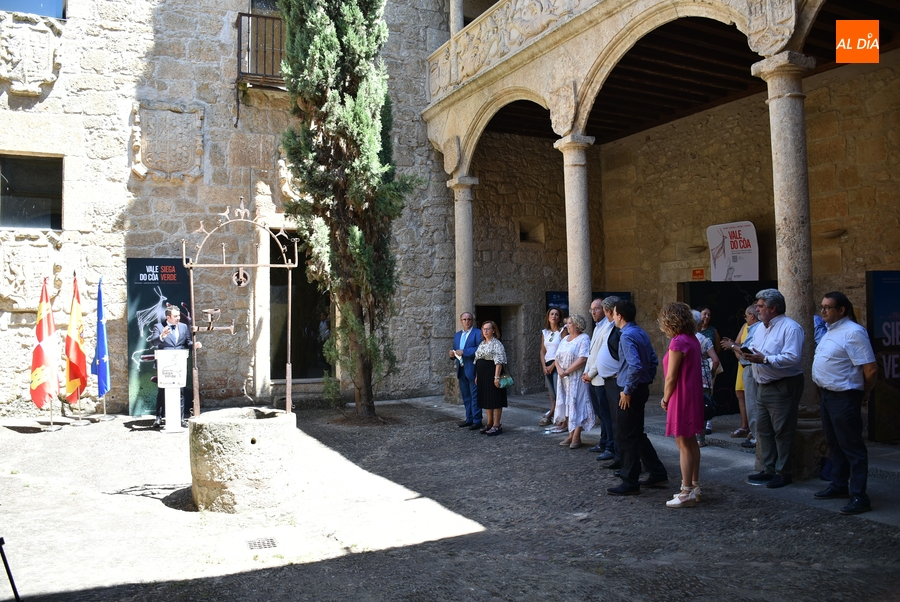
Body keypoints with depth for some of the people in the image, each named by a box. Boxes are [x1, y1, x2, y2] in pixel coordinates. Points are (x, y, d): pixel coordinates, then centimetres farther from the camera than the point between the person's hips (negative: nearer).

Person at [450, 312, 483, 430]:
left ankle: (477, 420, 3)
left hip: (473, 370, -7)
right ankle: (469, 418, 20)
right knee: (465, 396, 12)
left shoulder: (478, 333, -4)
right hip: (461, 370, 7)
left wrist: (464, 352, -19)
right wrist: (453, 354, -1)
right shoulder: (457, 335, 18)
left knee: (475, 396, -3)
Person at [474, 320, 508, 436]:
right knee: (485, 399, 11)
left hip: (492, 374, -8)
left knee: (495, 399, -3)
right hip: (482, 375, 8)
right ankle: (489, 423, 21)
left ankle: (497, 425, 2)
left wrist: (497, 376, -23)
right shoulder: (482, 344, 16)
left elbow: (499, 361, -16)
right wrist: (477, 376, 17)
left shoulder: (497, 344, -9)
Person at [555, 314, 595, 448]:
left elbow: (583, 359, -19)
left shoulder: (583, 339, -8)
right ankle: (571, 435, 12)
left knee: (577, 406, -6)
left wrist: (567, 371, -17)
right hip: (564, 379, 7)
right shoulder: (565, 339, 16)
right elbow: (557, 357, 11)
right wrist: (559, 369, -9)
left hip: (577, 378, -7)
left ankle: (576, 438, -4)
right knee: (569, 406, 8)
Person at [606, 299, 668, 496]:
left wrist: (627, 390, -20)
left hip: (631, 393, -10)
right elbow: (654, 360, 15)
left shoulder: (627, 336, -18)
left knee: (626, 437, -1)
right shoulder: (641, 333, 11)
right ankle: (658, 473, 26)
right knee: (637, 434, 20)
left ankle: (630, 483, 6)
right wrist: (648, 379, 18)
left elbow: (635, 366, -28)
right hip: (642, 389, 10)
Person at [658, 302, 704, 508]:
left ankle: (686, 493, 1)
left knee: (684, 445, -4)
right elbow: (690, 370, 12)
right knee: (691, 442, 16)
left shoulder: (678, 342, -18)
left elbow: (671, 377, -18)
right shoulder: (693, 339, 9)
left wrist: (665, 399, -3)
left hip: (682, 397, -10)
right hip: (694, 395, 10)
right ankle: (694, 486, 25)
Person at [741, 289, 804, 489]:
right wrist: (749, 354, 1)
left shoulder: (790, 328, -14)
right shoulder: (760, 329, 15)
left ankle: (783, 473, 8)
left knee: (782, 431, -1)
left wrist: (765, 359, -27)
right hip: (764, 387, 9)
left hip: (783, 387, -9)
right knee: (763, 429, 12)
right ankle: (769, 469, 23)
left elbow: (792, 358, -24)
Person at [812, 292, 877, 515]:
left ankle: (859, 497, 3)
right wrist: (822, 390, 15)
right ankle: (839, 485, 32)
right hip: (827, 394, 10)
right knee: (834, 443, 19)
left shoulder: (853, 332, -18)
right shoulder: (829, 331, 11)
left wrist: (865, 392, -6)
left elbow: (871, 369, -20)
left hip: (844, 397, -10)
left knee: (852, 447, -3)